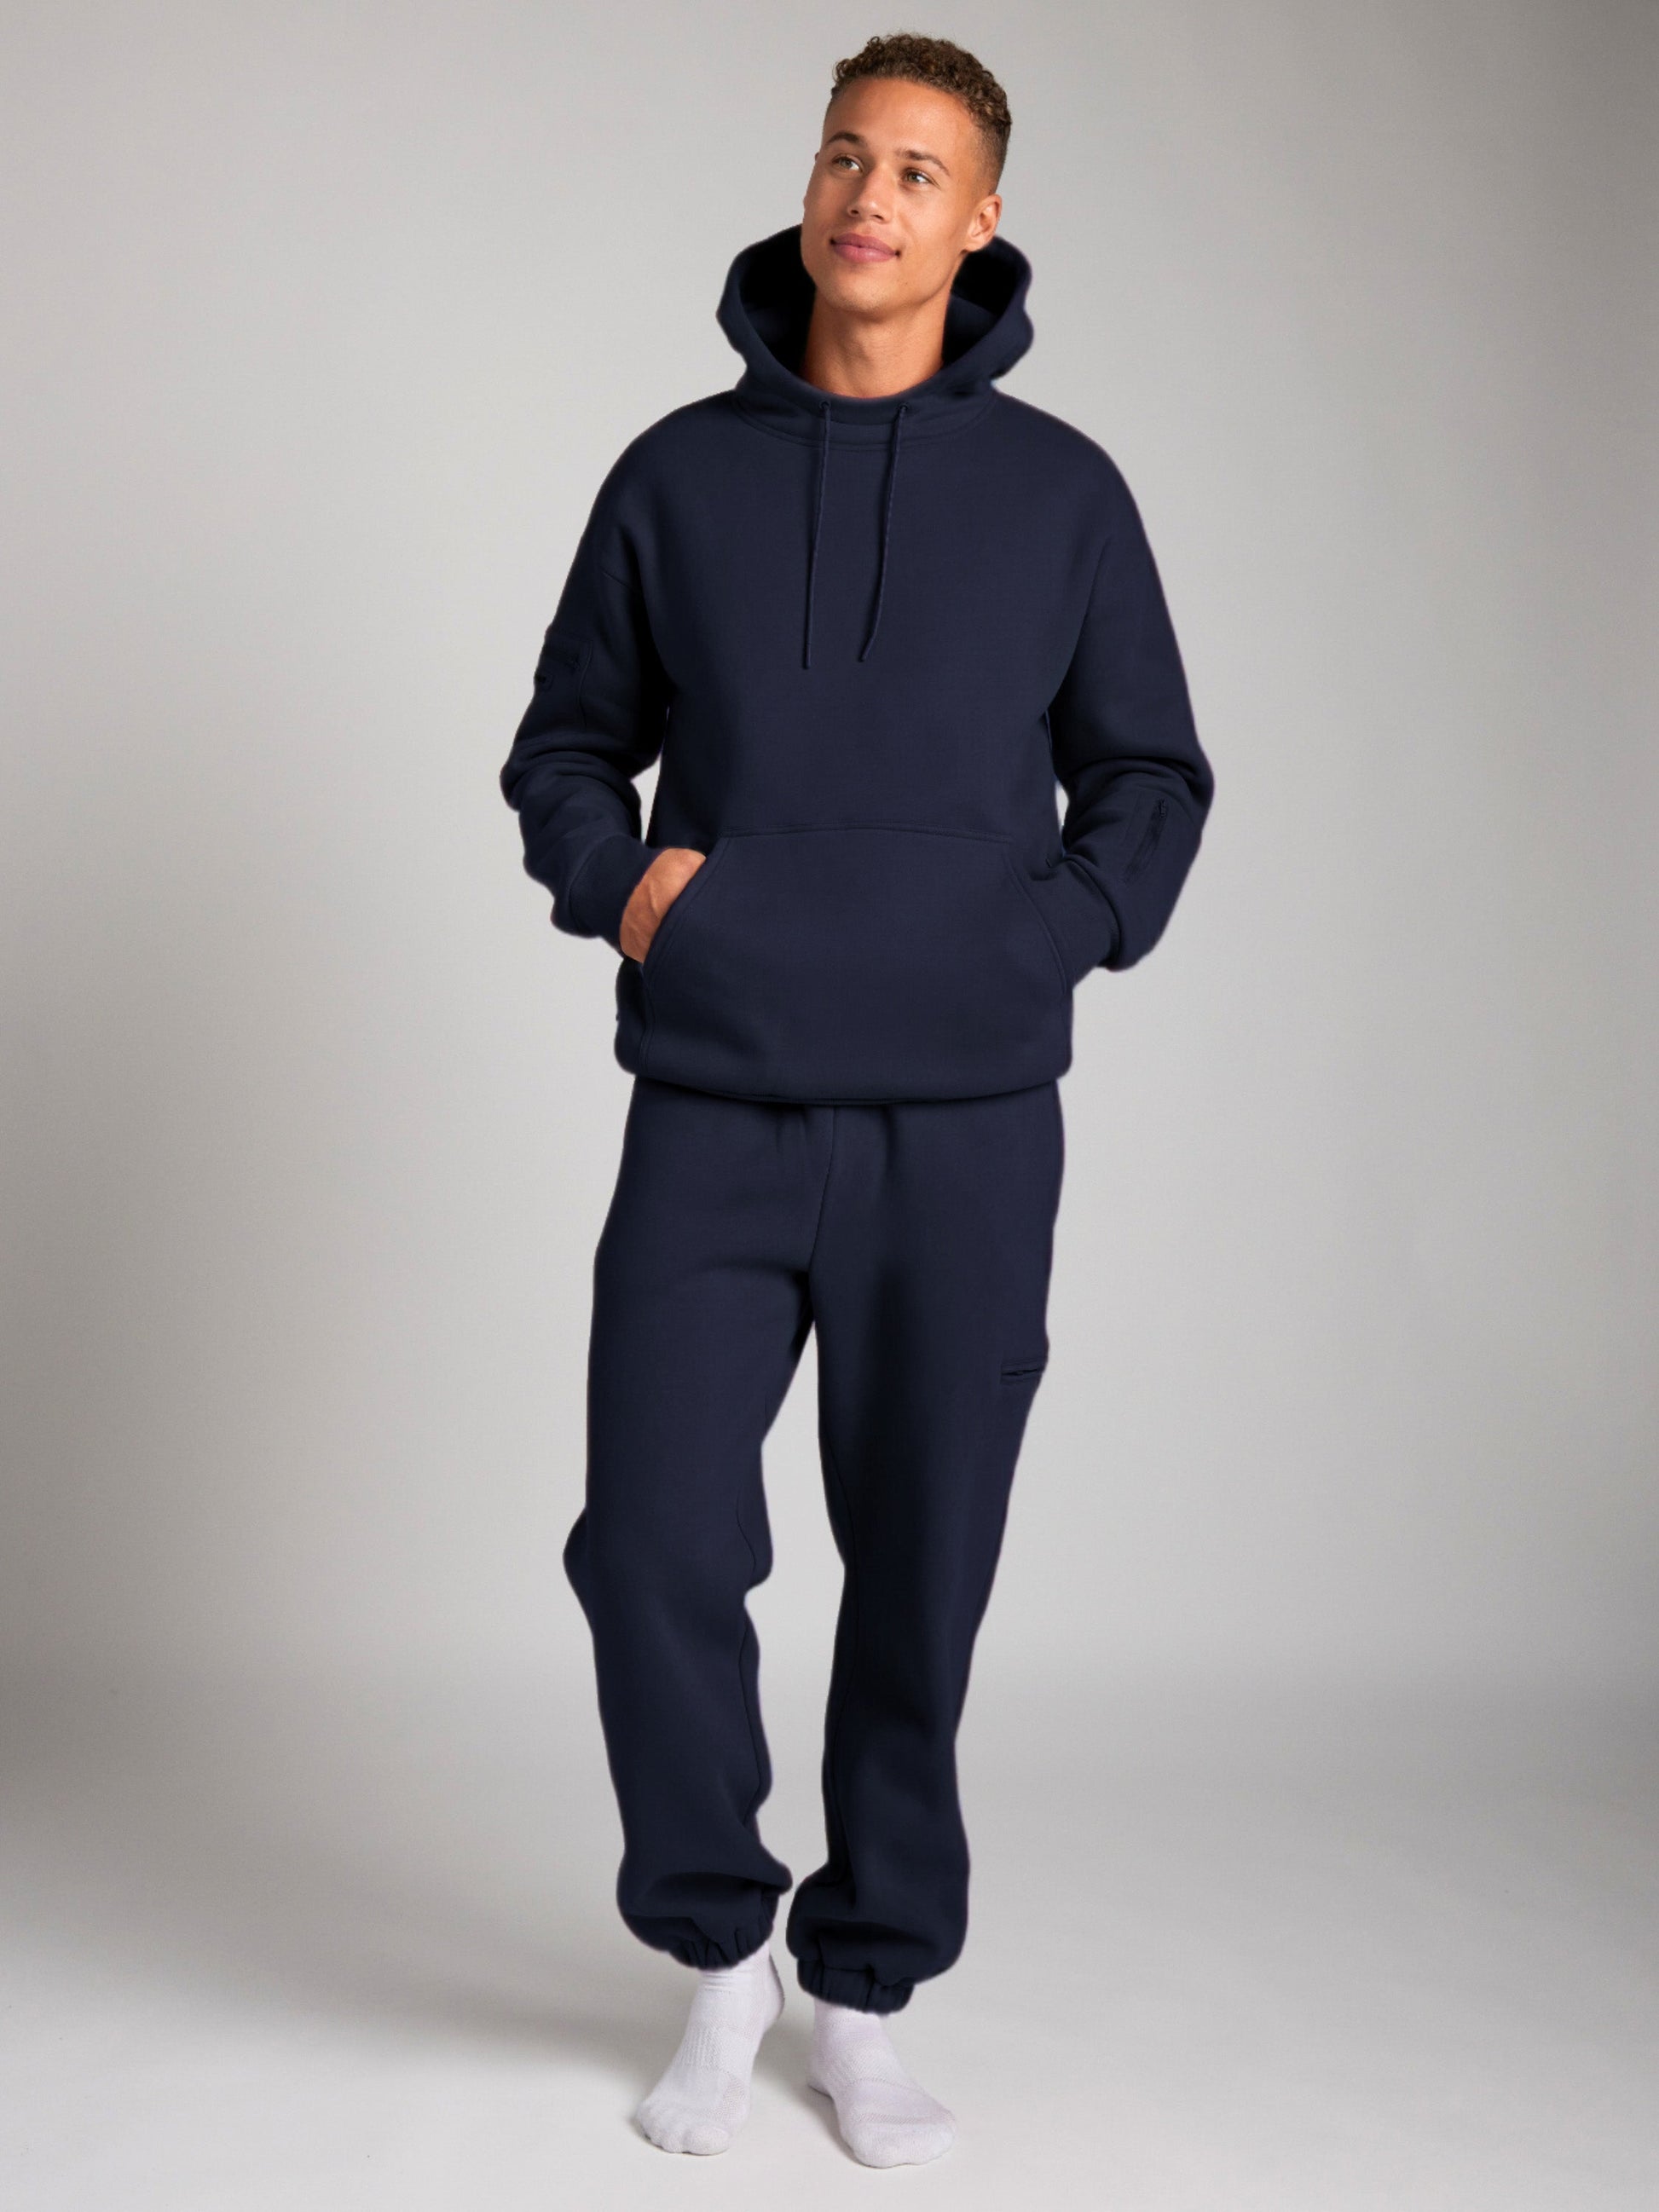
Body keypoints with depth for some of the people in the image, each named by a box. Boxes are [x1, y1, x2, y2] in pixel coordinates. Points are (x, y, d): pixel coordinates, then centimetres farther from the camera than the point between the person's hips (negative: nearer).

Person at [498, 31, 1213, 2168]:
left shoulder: (1060, 491, 5)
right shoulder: (680, 475, 7)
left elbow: (1148, 775, 12)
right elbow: (569, 744, 15)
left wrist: (1066, 932, -5)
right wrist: (619, 879, -5)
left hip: (964, 1125, 0)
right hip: (714, 1111, 0)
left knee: (923, 1573, 6)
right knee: (654, 1544, -5)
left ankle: (867, 2002, 25)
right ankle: (719, 1945, 21)